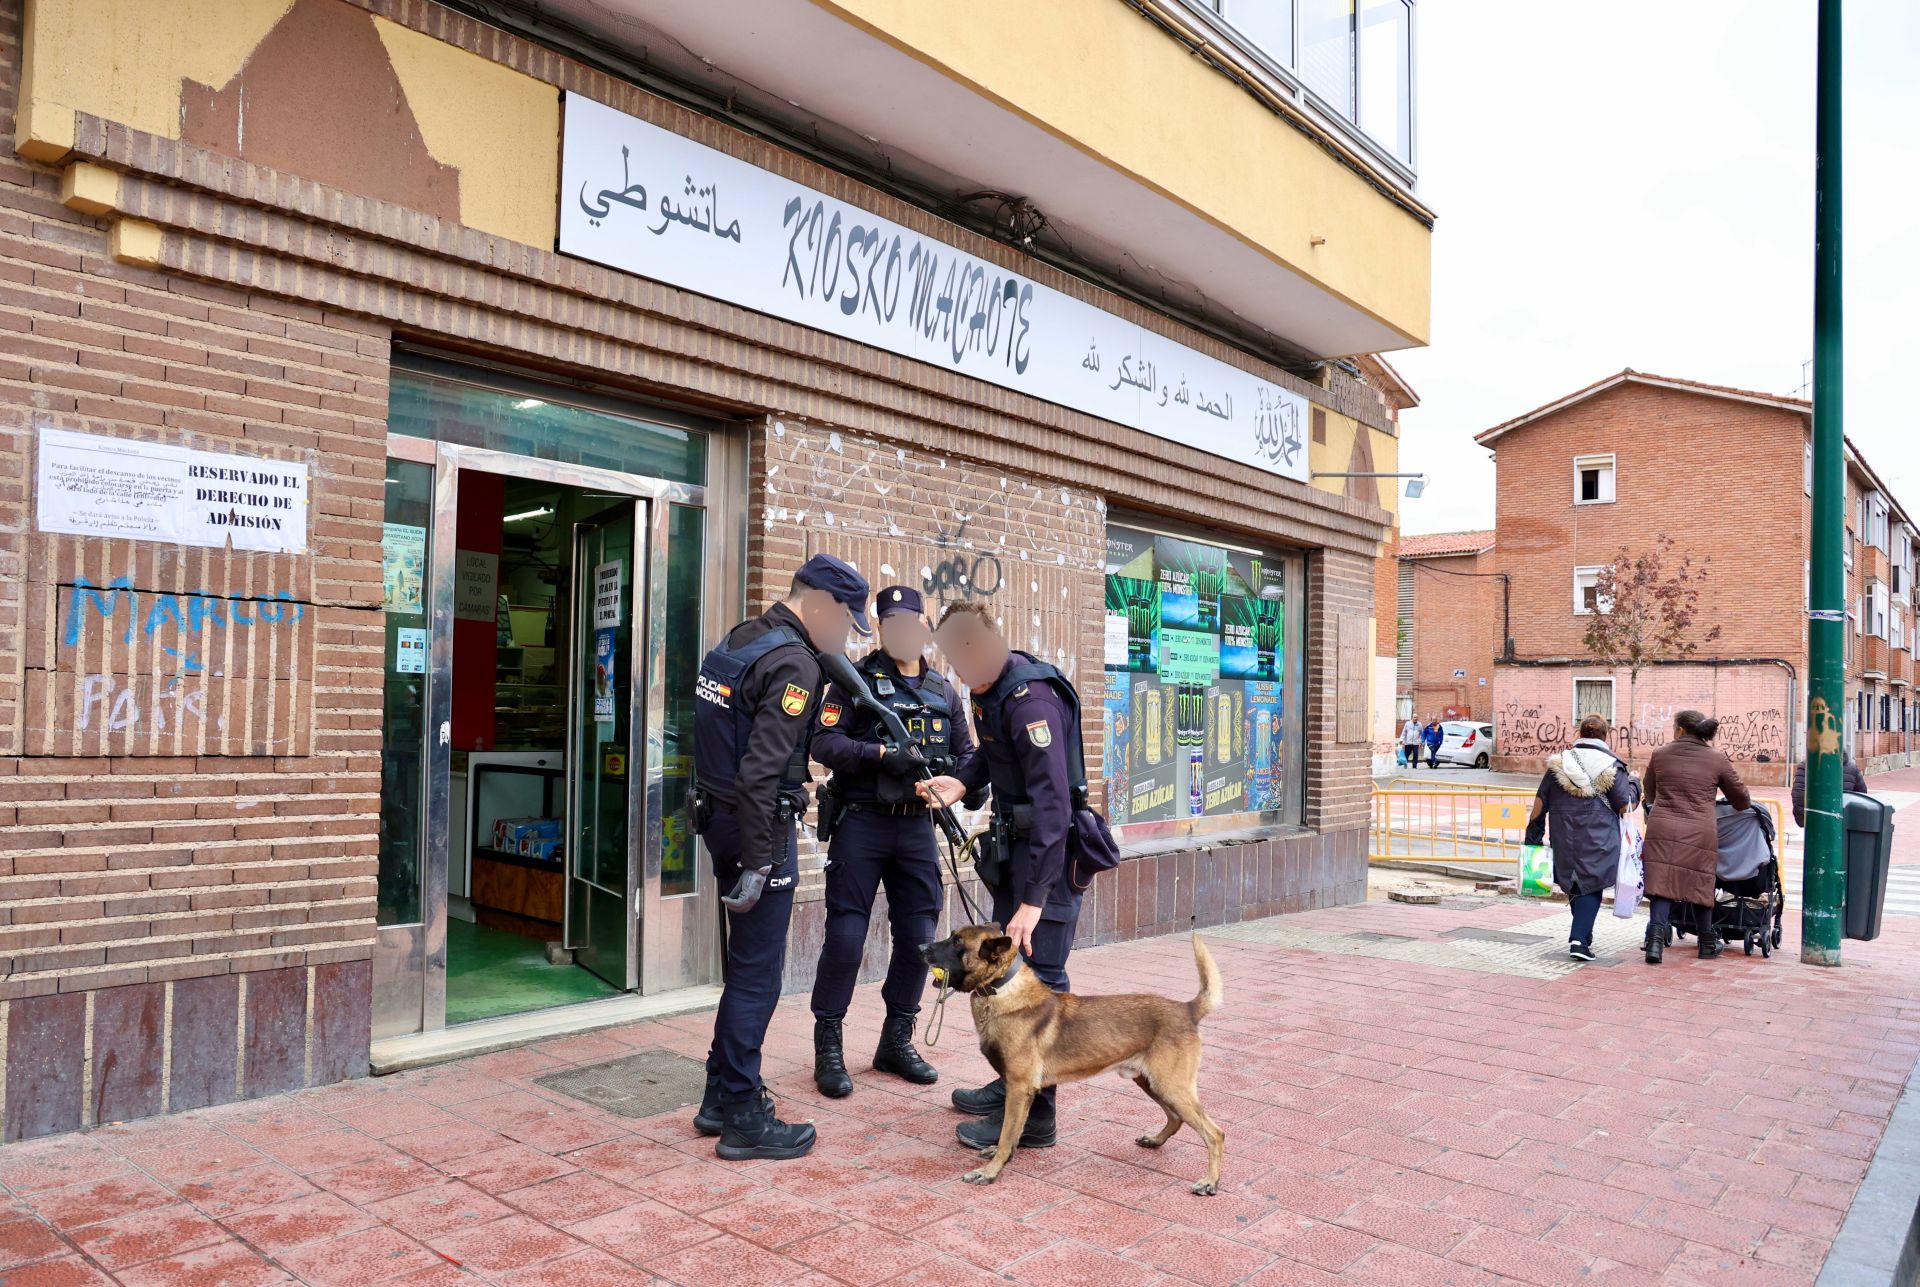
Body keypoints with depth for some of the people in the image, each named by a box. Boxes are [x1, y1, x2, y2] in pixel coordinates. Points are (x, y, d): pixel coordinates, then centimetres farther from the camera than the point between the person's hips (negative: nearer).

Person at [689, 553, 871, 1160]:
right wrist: (758, 864, -22)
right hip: (758, 829, -10)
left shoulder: (736, 640, 12)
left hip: (716, 814, 10)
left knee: (747, 964, 19)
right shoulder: (794, 664, -18)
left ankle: (721, 1093, 29)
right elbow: (761, 771, -24)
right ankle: (743, 1119, 8)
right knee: (758, 974, -1)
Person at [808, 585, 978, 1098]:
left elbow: (968, 755, 15)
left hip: (917, 827, 5)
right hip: (861, 823, -4)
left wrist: (957, 778, -7)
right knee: (846, 936, -3)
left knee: (918, 937, 9)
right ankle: (828, 1047, 12)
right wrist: (882, 754, -25)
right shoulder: (857, 679, -2)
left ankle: (897, 1041, 25)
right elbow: (824, 742, -13)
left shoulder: (943, 691, 12)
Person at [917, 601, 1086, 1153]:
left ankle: (1034, 1115, 4)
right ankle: (1013, 1082, 33)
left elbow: (1052, 803, -30)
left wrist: (1033, 899, -33)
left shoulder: (1031, 698, -26)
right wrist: (963, 781, 1)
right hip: (1014, 841, 10)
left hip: (1048, 850, -10)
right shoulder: (989, 689, 3)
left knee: (1038, 978, -5)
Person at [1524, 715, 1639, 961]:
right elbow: (1626, 805, -6)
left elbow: (1540, 801, 4)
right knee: (1591, 886, 1)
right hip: (1598, 842, -3)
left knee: (1573, 885, 18)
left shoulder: (1559, 763, 3)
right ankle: (1579, 939, -12)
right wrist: (1633, 783, 13)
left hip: (1565, 840, 4)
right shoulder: (1611, 767, -7)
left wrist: (1533, 836, 12)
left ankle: (1583, 934, 30)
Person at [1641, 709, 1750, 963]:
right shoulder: (1717, 759, 3)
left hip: (1662, 830, 0)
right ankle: (1707, 943, 27)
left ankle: (1656, 936, -17)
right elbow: (1741, 798, 14)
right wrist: (1745, 808, 38)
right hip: (1700, 833, 0)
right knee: (1702, 885, 14)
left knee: (1661, 884, -1)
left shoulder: (1659, 755, 7)